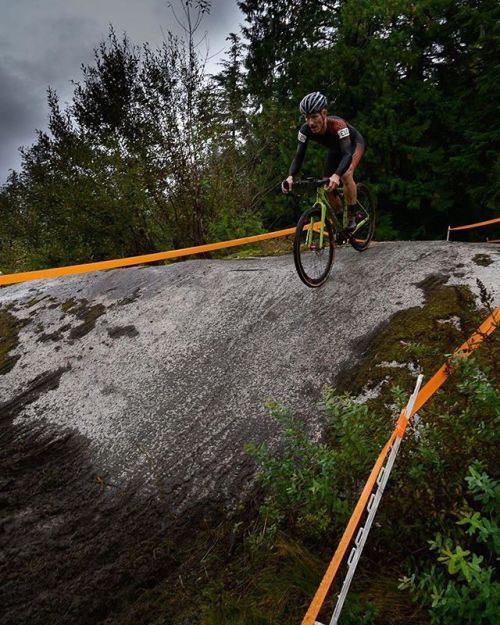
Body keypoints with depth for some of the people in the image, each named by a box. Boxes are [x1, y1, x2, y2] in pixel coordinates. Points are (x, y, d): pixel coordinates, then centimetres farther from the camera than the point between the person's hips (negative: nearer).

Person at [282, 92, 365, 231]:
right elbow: (299, 156, -31)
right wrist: (290, 176, -51)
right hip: (335, 149, 5)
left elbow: (347, 154, -51)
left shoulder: (337, 124, -42)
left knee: (346, 175, -32)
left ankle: (352, 216, -15)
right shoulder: (305, 130, -29)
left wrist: (336, 176, -69)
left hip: (353, 144, -5)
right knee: (326, 187, -4)